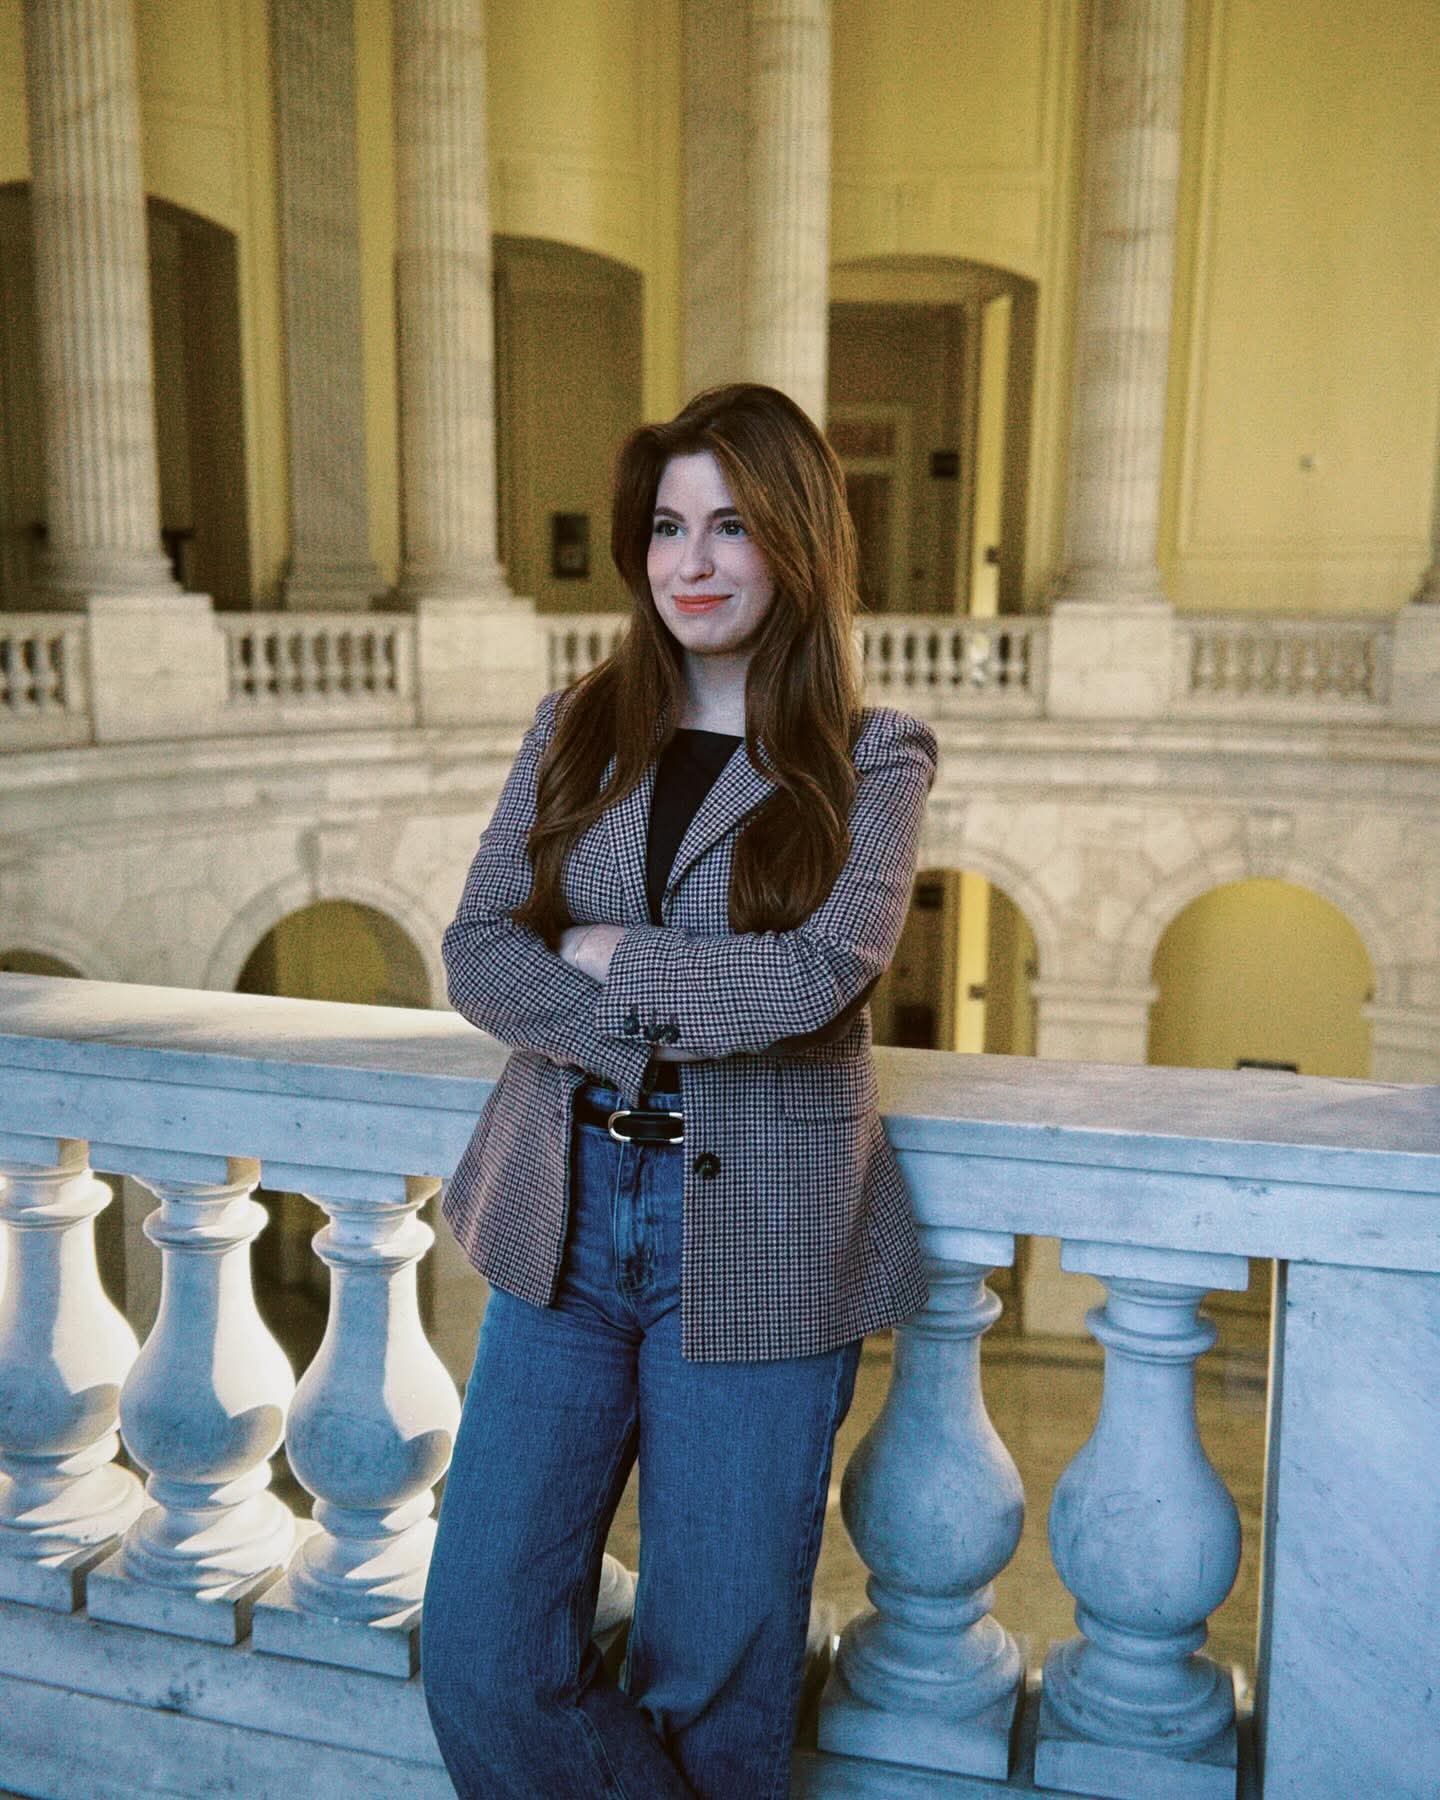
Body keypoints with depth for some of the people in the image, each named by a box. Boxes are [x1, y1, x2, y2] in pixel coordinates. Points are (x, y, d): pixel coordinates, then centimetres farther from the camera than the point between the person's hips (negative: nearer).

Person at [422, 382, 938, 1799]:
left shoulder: (872, 761, -1)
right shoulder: (574, 729, 8)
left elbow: (816, 976, -16)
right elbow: (476, 949, -1)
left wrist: (608, 955, -8)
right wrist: (658, 1032, -15)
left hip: (755, 1241, -3)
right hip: (565, 1216, 3)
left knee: (713, 1669, 11)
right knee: (478, 1654, 4)